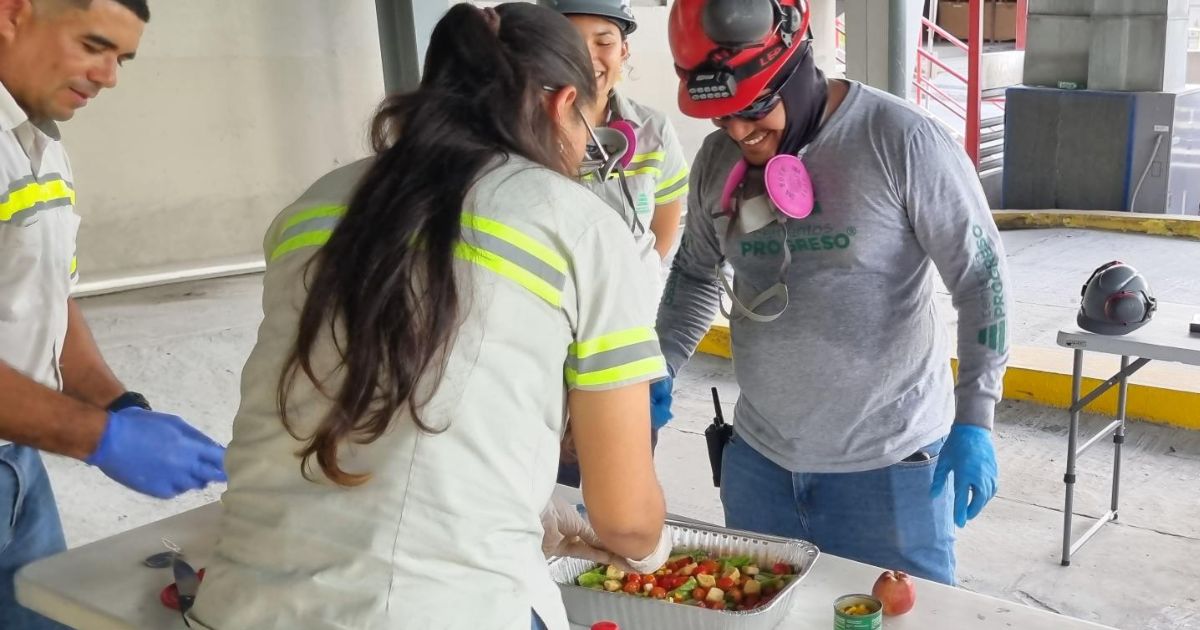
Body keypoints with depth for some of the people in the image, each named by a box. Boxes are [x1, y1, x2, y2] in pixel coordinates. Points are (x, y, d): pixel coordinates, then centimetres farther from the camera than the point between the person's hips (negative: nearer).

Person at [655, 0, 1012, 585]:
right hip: (756, 456, 6)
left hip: (888, 460, -5)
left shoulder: (902, 141, -17)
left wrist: (973, 419, -17)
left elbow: (981, 278, -13)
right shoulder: (718, 159, -1)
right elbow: (695, 274, 12)